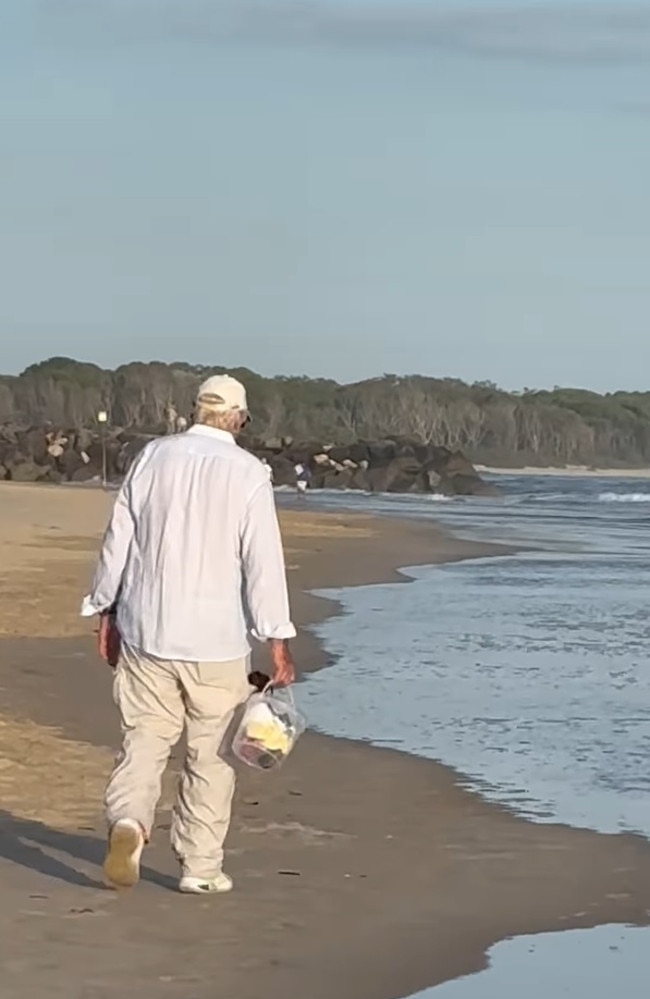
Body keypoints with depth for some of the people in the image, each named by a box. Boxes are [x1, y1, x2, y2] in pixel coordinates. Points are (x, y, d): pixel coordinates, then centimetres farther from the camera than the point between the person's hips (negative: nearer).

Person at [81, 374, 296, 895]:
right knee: (208, 753, 10)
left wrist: (107, 612, 16)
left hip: (146, 633, 2)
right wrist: (278, 642, -5)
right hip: (216, 638, -2)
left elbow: (118, 541, 5)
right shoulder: (249, 474, -7)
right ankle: (201, 866, 15)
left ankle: (128, 820, -20)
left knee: (145, 739, 7)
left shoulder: (153, 457, 2)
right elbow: (263, 562, -9)